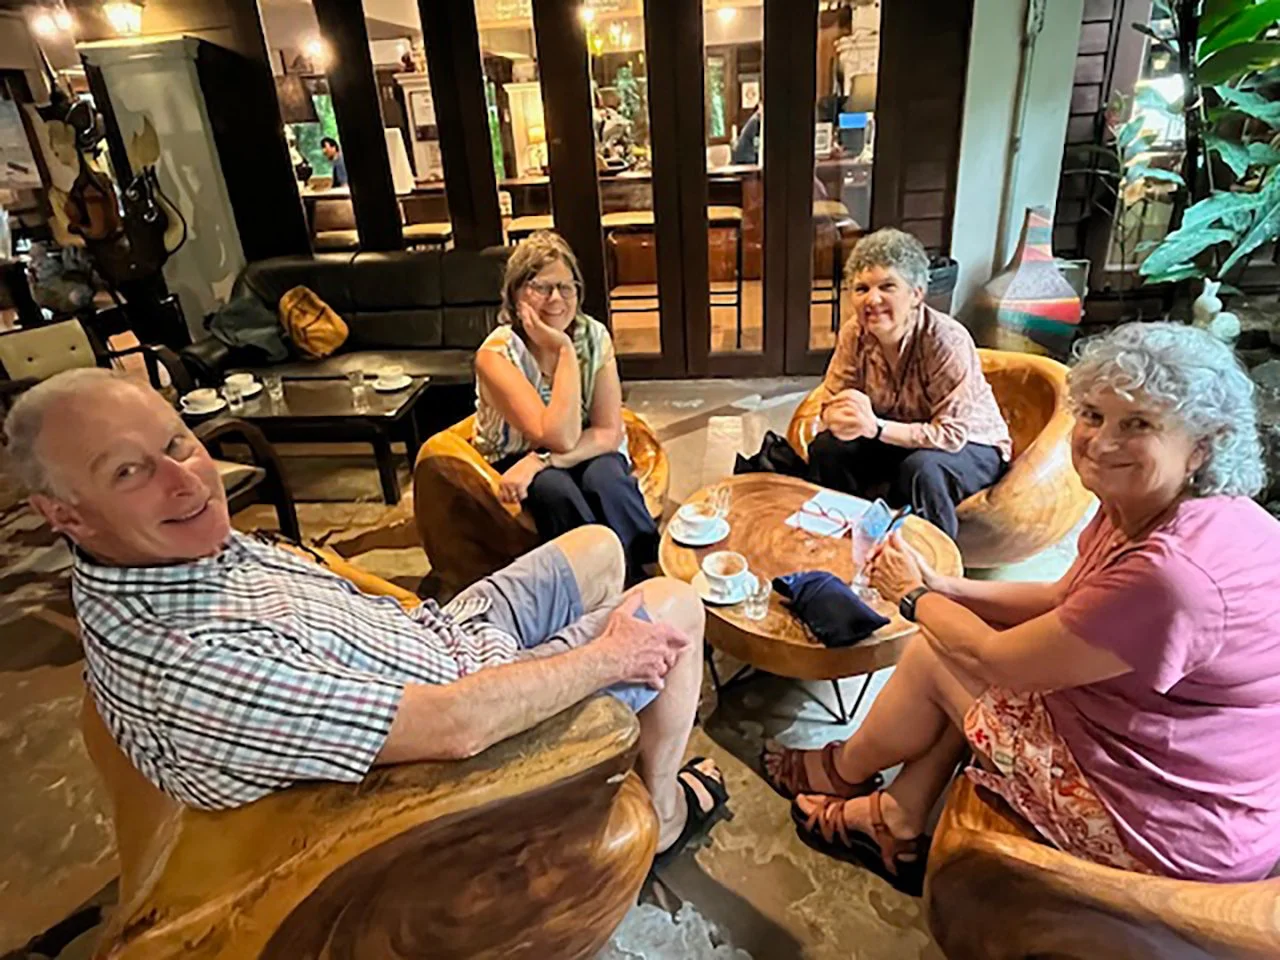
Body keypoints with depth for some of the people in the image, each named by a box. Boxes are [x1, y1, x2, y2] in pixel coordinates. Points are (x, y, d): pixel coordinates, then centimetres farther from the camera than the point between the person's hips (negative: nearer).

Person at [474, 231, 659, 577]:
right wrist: (565, 351, -30)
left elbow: (610, 432, -14)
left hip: (585, 454, 2)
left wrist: (542, 460, -28)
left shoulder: (594, 336, -11)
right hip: (514, 460, -2)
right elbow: (560, 438, -29)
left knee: (605, 481, -32)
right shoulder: (497, 353, -21)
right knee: (557, 491, -34)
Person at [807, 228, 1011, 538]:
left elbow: (952, 434, -30)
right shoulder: (854, 333, -13)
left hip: (970, 446, -4)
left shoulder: (947, 341, -28)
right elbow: (831, 404, -9)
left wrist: (875, 427, -41)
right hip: (896, 439, 5)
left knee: (920, 468, -36)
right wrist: (845, 420, -35)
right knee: (826, 447, -17)